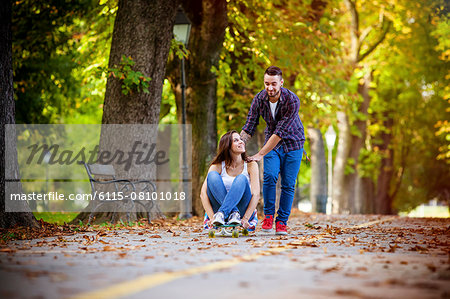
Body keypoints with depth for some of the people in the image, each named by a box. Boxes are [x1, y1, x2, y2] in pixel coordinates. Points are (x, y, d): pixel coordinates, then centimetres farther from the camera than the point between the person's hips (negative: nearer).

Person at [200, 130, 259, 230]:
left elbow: (256, 194, -11)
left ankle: (221, 214, -40)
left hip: (244, 210, -1)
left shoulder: (251, 165, 1)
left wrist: (245, 219, -25)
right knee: (212, 175, -20)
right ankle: (233, 213, -34)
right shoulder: (217, 166, 1)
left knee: (242, 179, -25)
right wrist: (212, 217, -25)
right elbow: (203, 193, -10)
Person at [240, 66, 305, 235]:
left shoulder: (292, 100, -27)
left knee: (288, 184, -4)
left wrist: (260, 154, -34)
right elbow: (249, 127, -10)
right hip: (271, 143, 2)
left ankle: (282, 222, 5)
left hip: (292, 143, -2)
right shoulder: (259, 99, -14)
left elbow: (280, 131, -31)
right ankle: (268, 216, -7)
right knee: (270, 175, -19)